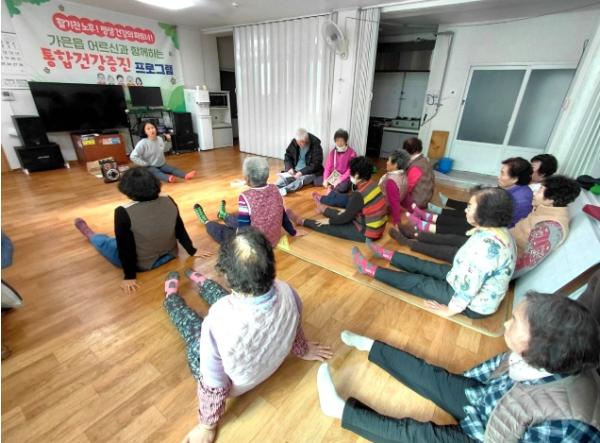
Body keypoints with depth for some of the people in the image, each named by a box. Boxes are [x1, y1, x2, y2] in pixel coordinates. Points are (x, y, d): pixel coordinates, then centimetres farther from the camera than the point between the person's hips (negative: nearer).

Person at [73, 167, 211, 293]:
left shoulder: (124, 212, -25)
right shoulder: (169, 201, -12)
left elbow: (126, 249, -19)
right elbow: (180, 230, -2)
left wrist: (129, 276, -8)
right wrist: (192, 251, 8)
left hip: (142, 265, -3)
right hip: (169, 256, 4)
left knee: (102, 241, 23)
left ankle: (90, 235, 50)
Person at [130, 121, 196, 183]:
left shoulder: (160, 139, -2)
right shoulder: (143, 143, -17)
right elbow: (133, 156, -18)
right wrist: (144, 164, -17)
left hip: (162, 165, 5)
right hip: (150, 167, -5)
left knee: (173, 168, -20)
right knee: (156, 172, -35)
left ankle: (186, 175, -47)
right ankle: (169, 178, -67)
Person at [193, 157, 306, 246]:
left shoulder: (246, 197, -27)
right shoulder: (274, 189, -9)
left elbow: (243, 227, -22)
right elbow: (283, 215, 2)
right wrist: (293, 232, 17)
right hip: (273, 241, 6)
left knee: (221, 231, 19)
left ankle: (206, 222, 51)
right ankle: (224, 215, 63)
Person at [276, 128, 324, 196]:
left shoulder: (316, 145, -13)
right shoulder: (294, 142, 0)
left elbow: (316, 164, -15)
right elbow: (287, 156, 9)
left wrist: (302, 172, -24)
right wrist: (290, 168, -10)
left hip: (310, 172, -4)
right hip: (294, 171, 4)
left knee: (301, 180, -36)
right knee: (283, 178, -26)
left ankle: (284, 190, -59)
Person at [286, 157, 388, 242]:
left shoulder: (359, 195, -27)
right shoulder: (372, 185, -1)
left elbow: (346, 218, -18)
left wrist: (329, 220, -3)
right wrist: (346, 211, 17)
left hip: (367, 233, -8)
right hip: (377, 228, 8)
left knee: (329, 227, 1)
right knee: (341, 213, 27)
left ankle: (301, 221, 17)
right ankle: (324, 209, 54)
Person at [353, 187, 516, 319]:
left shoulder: (486, 245, -36)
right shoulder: (499, 231, -6)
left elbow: (468, 288, -31)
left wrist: (449, 310, -17)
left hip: (474, 305, -7)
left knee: (418, 282, -1)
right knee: (423, 266, 13)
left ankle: (368, 269, 12)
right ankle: (384, 254, 30)